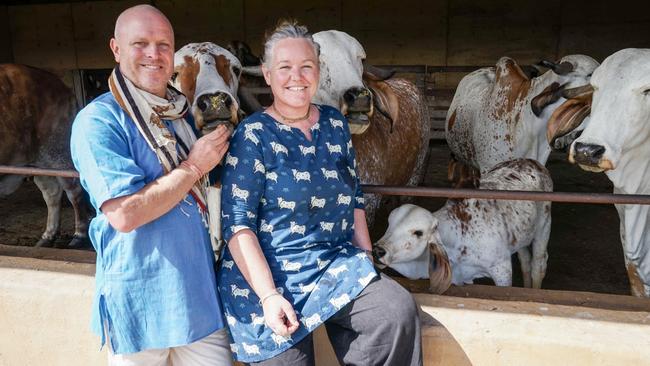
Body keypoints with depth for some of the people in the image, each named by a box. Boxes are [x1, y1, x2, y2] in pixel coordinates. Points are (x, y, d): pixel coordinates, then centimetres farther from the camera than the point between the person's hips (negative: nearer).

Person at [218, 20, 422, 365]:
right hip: (270, 273, -4)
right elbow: (238, 224, -14)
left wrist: (367, 262, 10)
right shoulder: (253, 134, -9)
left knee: (399, 311, -18)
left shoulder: (335, 123, 7)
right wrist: (269, 295, -21)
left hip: (336, 263, 4)